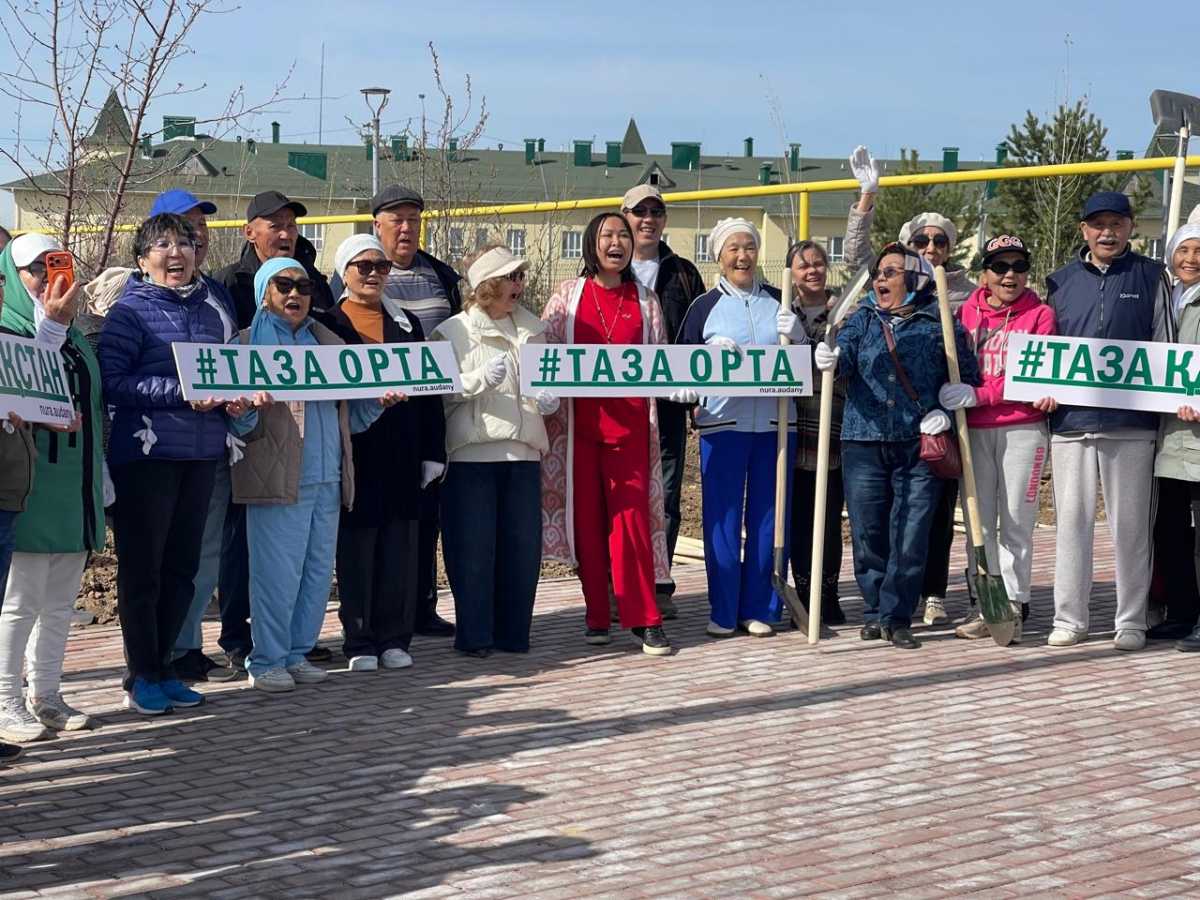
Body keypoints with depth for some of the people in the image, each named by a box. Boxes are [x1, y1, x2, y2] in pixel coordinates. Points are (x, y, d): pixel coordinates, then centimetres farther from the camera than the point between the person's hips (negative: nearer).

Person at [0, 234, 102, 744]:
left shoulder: (73, 336, 18)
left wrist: (101, 480, 18)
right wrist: (51, 327, -21)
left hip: (74, 491, 7)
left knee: (59, 603, 12)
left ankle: (45, 695, 21)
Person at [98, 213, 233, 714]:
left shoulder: (210, 309, 14)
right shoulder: (130, 311, -4)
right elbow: (112, 381, -13)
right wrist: (181, 394, -20)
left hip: (201, 455, 6)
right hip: (146, 453, -6)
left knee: (182, 566, 10)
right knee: (142, 568, 1)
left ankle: (162, 668, 22)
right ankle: (142, 677, 11)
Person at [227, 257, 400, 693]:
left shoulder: (328, 343, 18)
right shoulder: (249, 343, 2)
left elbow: (349, 417, 19)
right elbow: (242, 424, -4)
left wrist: (379, 401, 1)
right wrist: (243, 411, -25)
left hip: (328, 481, 6)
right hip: (278, 481, -6)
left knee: (318, 573, 9)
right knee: (277, 575, -5)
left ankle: (296, 654, 20)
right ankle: (267, 661, 6)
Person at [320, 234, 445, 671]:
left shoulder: (406, 323, 15)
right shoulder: (328, 324, 3)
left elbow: (428, 390, 13)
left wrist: (433, 451, 7)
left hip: (402, 452, 3)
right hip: (354, 451, -3)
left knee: (400, 544, 4)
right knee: (356, 545, 0)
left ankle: (394, 638, 13)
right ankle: (359, 642, 8)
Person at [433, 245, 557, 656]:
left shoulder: (531, 327, 14)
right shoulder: (452, 331, -1)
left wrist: (547, 398, 3)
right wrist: (481, 379, -20)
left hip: (523, 450, 5)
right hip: (471, 452, -5)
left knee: (523, 546, 6)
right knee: (473, 548, -2)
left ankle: (513, 633, 17)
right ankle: (474, 635, 8)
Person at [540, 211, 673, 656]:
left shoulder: (645, 300, 11)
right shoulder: (568, 295, 8)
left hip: (630, 423, 0)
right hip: (580, 422, 0)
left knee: (633, 516, -7)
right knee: (587, 517, 3)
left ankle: (643, 618, -3)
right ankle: (597, 616, 12)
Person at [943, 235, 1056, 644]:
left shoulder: (1040, 315, -1)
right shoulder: (967, 312, 9)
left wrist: (979, 396, -18)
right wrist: (940, 407, -9)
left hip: (1023, 429, -3)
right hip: (973, 430, 3)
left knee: (1016, 522, 0)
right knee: (979, 521, 7)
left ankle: (1013, 607, 8)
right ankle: (983, 606, 14)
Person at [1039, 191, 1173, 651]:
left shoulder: (1150, 276, 8)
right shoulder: (1063, 281, 14)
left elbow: (1166, 345, 6)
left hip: (1131, 421, -2)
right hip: (1070, 419, 2)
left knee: (1130, 523, 3)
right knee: (1072, 519, 4)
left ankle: (1131, 621, 10)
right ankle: (1069, 618, 11)